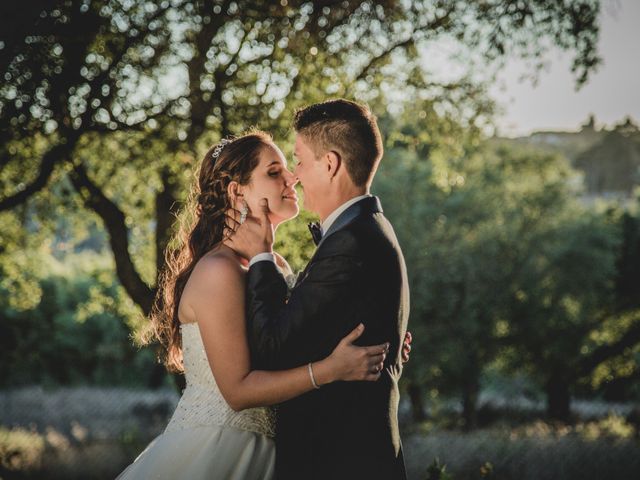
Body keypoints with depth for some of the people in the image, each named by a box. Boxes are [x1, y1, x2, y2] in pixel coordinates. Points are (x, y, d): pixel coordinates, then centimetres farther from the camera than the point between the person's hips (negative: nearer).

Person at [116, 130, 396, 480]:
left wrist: (366, 353, -7)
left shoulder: (277, 268, 6)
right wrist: (330, 369, -26)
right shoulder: (218, 271, -18)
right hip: (212, 450, -7)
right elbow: (238, 390, -20)